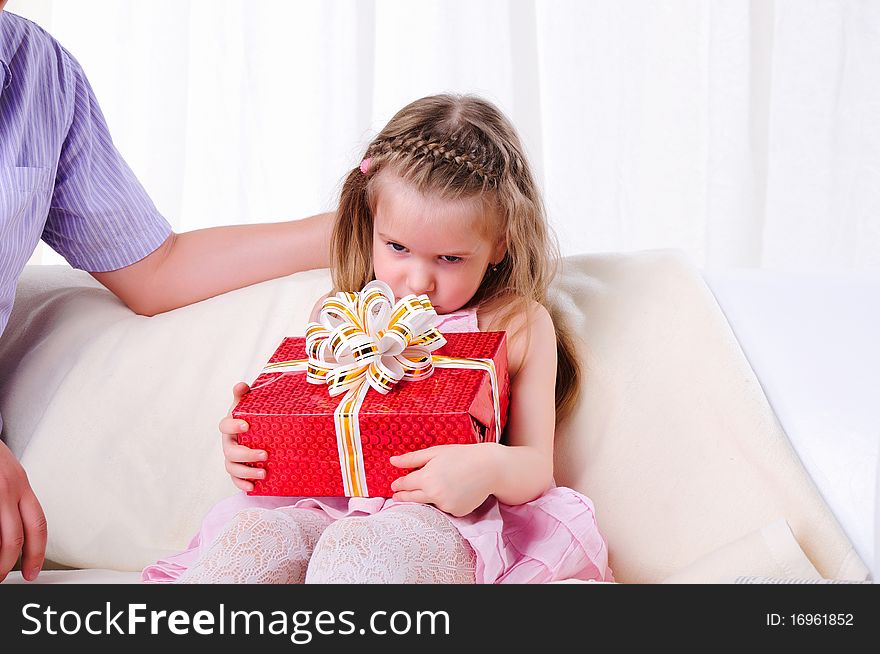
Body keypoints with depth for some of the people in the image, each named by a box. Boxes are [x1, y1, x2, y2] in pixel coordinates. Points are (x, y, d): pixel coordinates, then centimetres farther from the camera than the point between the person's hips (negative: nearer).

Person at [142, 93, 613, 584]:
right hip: (334, 505, 4)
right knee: (253, 532, -30)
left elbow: (537, 467, 1)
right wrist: (251, 446, -4)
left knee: (359, 548, -38)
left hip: (445, 521, -3)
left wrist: (491, 467, -24)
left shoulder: (518, 324, 6)